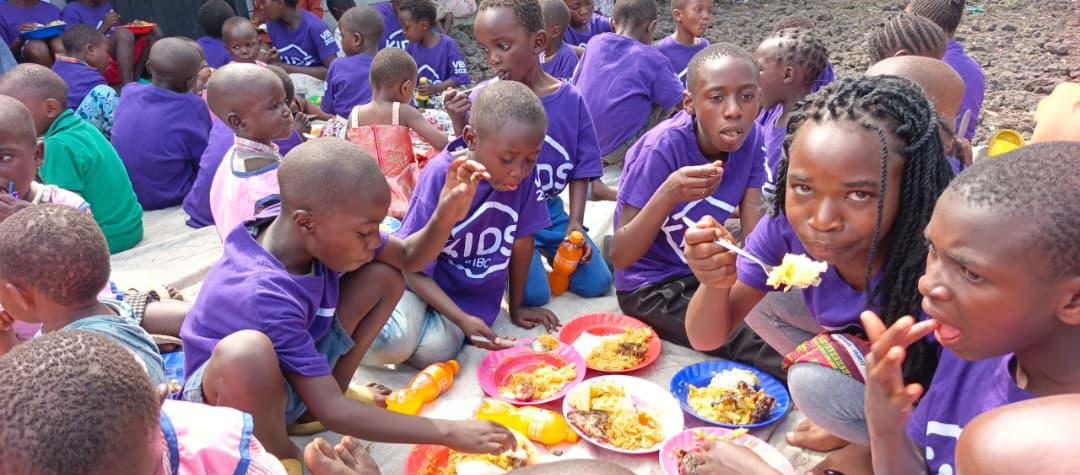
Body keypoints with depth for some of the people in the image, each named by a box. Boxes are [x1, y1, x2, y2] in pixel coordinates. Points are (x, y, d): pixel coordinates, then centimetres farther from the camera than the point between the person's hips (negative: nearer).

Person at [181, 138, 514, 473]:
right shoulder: (262, 296, -37)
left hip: (296, 369, 7)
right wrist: (449, 433, -34)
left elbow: (408, 257, -2)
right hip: (234, 392, -7)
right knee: (246, 350, -43)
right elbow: (331, 413, -34)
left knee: (384, 276, -5)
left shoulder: (320, 233, -17)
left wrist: (446, 217, -25)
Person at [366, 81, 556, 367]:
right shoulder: (440, 174, -23)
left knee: (433, 350, -24)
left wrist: (517, 306, 11)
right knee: (396, 340, -31)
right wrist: (462, 319, -29)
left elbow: (522, 240, 1)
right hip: (421, 280, -3)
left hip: (472, 295, 3)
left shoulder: (524, 174, -14)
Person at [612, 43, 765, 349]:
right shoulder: (663, 147, -26)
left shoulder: (751, 138, -9)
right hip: (649, 286, -6)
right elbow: (619, 258, -26)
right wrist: (669, 195, -41)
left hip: (705, 272, 6)